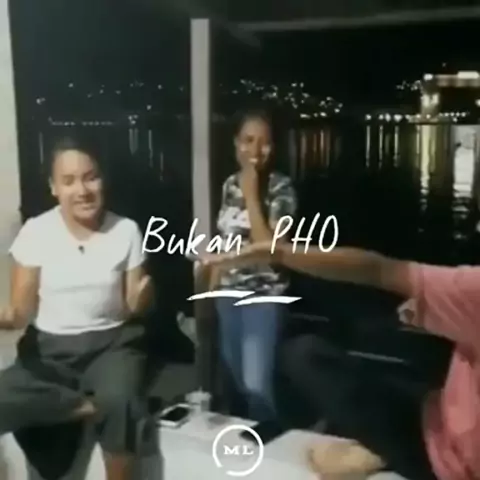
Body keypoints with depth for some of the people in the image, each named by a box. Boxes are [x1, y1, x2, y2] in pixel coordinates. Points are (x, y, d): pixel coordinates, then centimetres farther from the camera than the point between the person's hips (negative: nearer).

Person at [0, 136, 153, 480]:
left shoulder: (126, 231, -3)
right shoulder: (35, 232, -5)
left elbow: (133, 307, 1)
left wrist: (142, 296, -23)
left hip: (111, 344, 0)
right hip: (49, 348, 1)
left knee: (119, 402, -33)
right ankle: (91, 405, -15)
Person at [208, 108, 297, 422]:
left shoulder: (280, 188, -13)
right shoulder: (230, 185, 4)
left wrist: (252, 196, -22)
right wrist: (211, 289, 14)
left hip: (264, 295, -6)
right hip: (229, 292, 6)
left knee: (256, 384, -10)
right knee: (235, 377, 20)